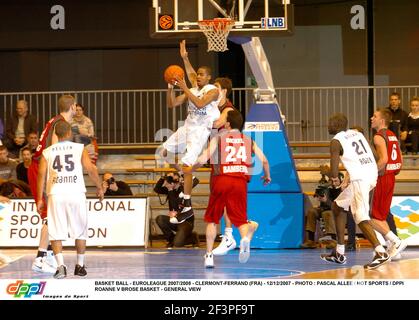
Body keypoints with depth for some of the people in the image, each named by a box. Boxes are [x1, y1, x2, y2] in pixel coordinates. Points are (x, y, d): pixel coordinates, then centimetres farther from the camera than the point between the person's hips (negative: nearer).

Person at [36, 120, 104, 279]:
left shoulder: (47, 152, 8)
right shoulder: (80, 149, 4)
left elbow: (41, 174, 2)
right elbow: (91, 169, 0)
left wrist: (40, 199, 5)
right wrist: (99, 188, 13)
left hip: (55, 194, 0)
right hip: (76, 194, 0)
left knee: (56, 233, 1)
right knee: (80, 231, 14)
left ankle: (60, 265, -14)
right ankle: (80, 266, 19)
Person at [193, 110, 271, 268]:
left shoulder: (219, 137, 8)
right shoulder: (248, 140, 16)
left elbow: (203, 159, -2)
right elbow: (264, 160, 8)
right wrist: (267, 176, 26)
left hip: (222, 180, -1)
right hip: (241, 182, 1)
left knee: (212, 219, 13)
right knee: (240, 219, 4)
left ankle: (209, 255, 9)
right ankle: (245, 238, -30)